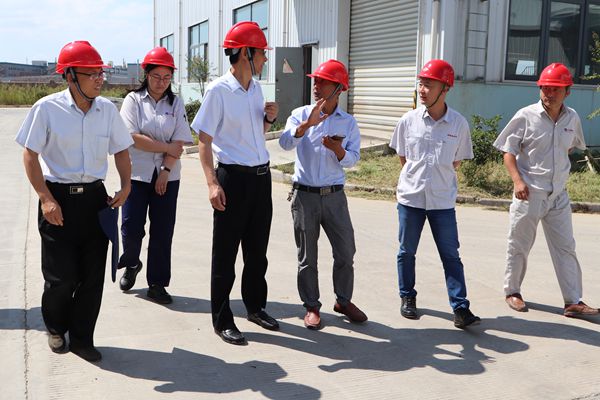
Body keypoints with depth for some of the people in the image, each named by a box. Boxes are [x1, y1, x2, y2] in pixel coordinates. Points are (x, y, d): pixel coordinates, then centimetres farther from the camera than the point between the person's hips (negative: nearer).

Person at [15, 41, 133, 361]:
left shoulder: (107, 109, 2)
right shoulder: (48, 108, -9)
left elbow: (121, 150, 12)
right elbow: (30, 155, -6)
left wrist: (125, 186, -1)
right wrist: (45, 198, -13)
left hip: (95, 197, 4)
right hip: (58, 199, -4)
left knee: (93, 275, 6)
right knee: (61, 277, 2)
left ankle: (81, 338, 22)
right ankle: (56, 328, 31)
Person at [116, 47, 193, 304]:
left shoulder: (176, 104, 7)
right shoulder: (133, 100, 0)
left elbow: (179, 143, -1)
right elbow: (133, 138, -11)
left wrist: (165, 171, -10)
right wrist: (166, 147, -9)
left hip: (167, 176, 2)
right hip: (137, 174, -2)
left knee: (162, 232, 2)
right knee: (132, 228, -2)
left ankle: (157, 284, 13)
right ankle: (131, 265, 29)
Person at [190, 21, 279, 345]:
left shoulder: (256, 88, 10)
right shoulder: (218, 90, -11)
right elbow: (203, 140, -12)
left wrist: (269, 118, 1)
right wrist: (212, 184, -21)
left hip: (261, 176, 7)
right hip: (234, 177, -7)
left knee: (257, 249, 16)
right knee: (225, 253, 3)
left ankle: (255, 307, 32)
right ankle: (221, 320, 14)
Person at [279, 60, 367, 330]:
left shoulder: (348, 122, 4)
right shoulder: (301, 114, 1)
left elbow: (353, 159, -1)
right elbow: (285, 143, -16)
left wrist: (338, 150, -22)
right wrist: (307, 124, -31)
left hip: (334, 195, 1)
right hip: (304, 195, -1)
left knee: (346, 252, 6)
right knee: (307, 256, 7)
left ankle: (343, 300, 25)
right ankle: (311, 306, 21)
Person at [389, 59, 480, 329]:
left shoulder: (458, 124, -4)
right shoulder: (408, 120, -4)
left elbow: (457, 161, 7)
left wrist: (440, 177, 6)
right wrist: (415, 178, 10)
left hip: (443, 200, -1)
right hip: (410, 197, 1)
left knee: (451, 255, 1)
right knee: (406, 251, 12)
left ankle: (460, 309, 5)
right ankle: (408, 298, 30)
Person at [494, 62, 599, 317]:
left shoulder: (572, 118, 4)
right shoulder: (526, 116, -9)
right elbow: (508, 151, -7)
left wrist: (558, 168, 9)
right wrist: (517, 180, -19)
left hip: (559, 194, 4)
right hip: (529, 194, -4)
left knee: (566, 248, 5)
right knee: (519, 246, 8)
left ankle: (573, 301, 10)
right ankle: (512, 292, 26)